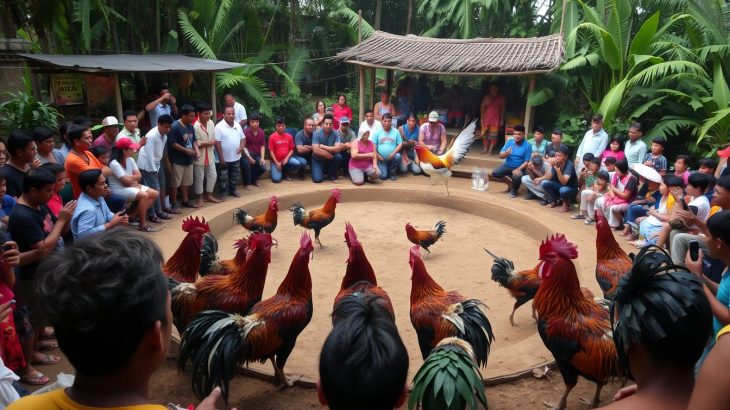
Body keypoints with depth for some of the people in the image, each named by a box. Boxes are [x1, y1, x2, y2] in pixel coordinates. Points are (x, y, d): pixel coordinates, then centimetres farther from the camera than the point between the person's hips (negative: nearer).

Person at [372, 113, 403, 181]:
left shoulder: (395, 131, 0)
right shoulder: (378, 131, -2)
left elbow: (400, 144, -2)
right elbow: (373, 145, -4)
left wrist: (393, 153, -15)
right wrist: (377, 155, -11)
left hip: (392, 157, 1)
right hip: (381, 158, -1)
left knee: (398, 156, -33)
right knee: (383, 176, -15)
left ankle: (393, 172, -3)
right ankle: (387, 169, 25)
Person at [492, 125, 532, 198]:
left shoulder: (527, 146, -12)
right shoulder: (509, 142, 0)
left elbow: (527, 161, -14)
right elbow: (501, 156, -2)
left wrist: (518, 169, -26)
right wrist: (506, 153, -25)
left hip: (519, 168, -4)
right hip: (507, 165, 4)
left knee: (517, 177, -35)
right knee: (495, 173, -17)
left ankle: (514, 190, 0)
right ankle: (510, 182, 8)